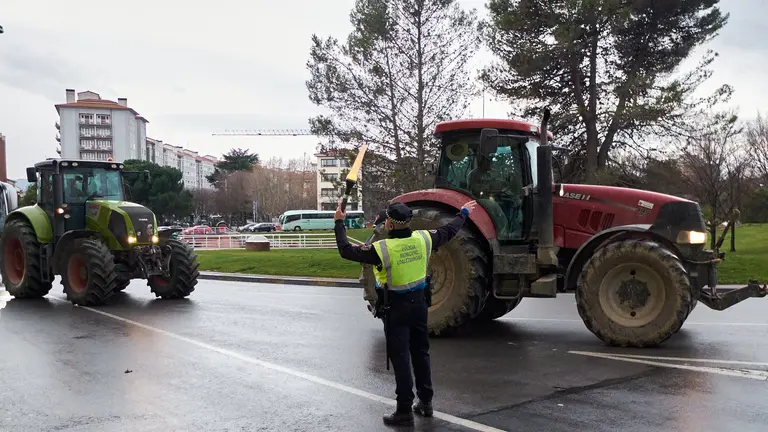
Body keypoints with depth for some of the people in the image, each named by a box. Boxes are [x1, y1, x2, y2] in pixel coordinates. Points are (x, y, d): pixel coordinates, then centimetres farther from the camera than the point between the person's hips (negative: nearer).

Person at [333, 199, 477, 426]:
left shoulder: (383, 248, -20)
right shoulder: (423, 238, -6)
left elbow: (346, 251, -16)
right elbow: (448, 231, 11)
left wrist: (339, 223, -5)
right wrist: (463, 213, 29)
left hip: (397, 307, -5)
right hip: (419, 302, 5)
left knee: (400, 358, 1)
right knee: (420, 353, 18)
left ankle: (405, 411, 6)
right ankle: (425, 402, 28)